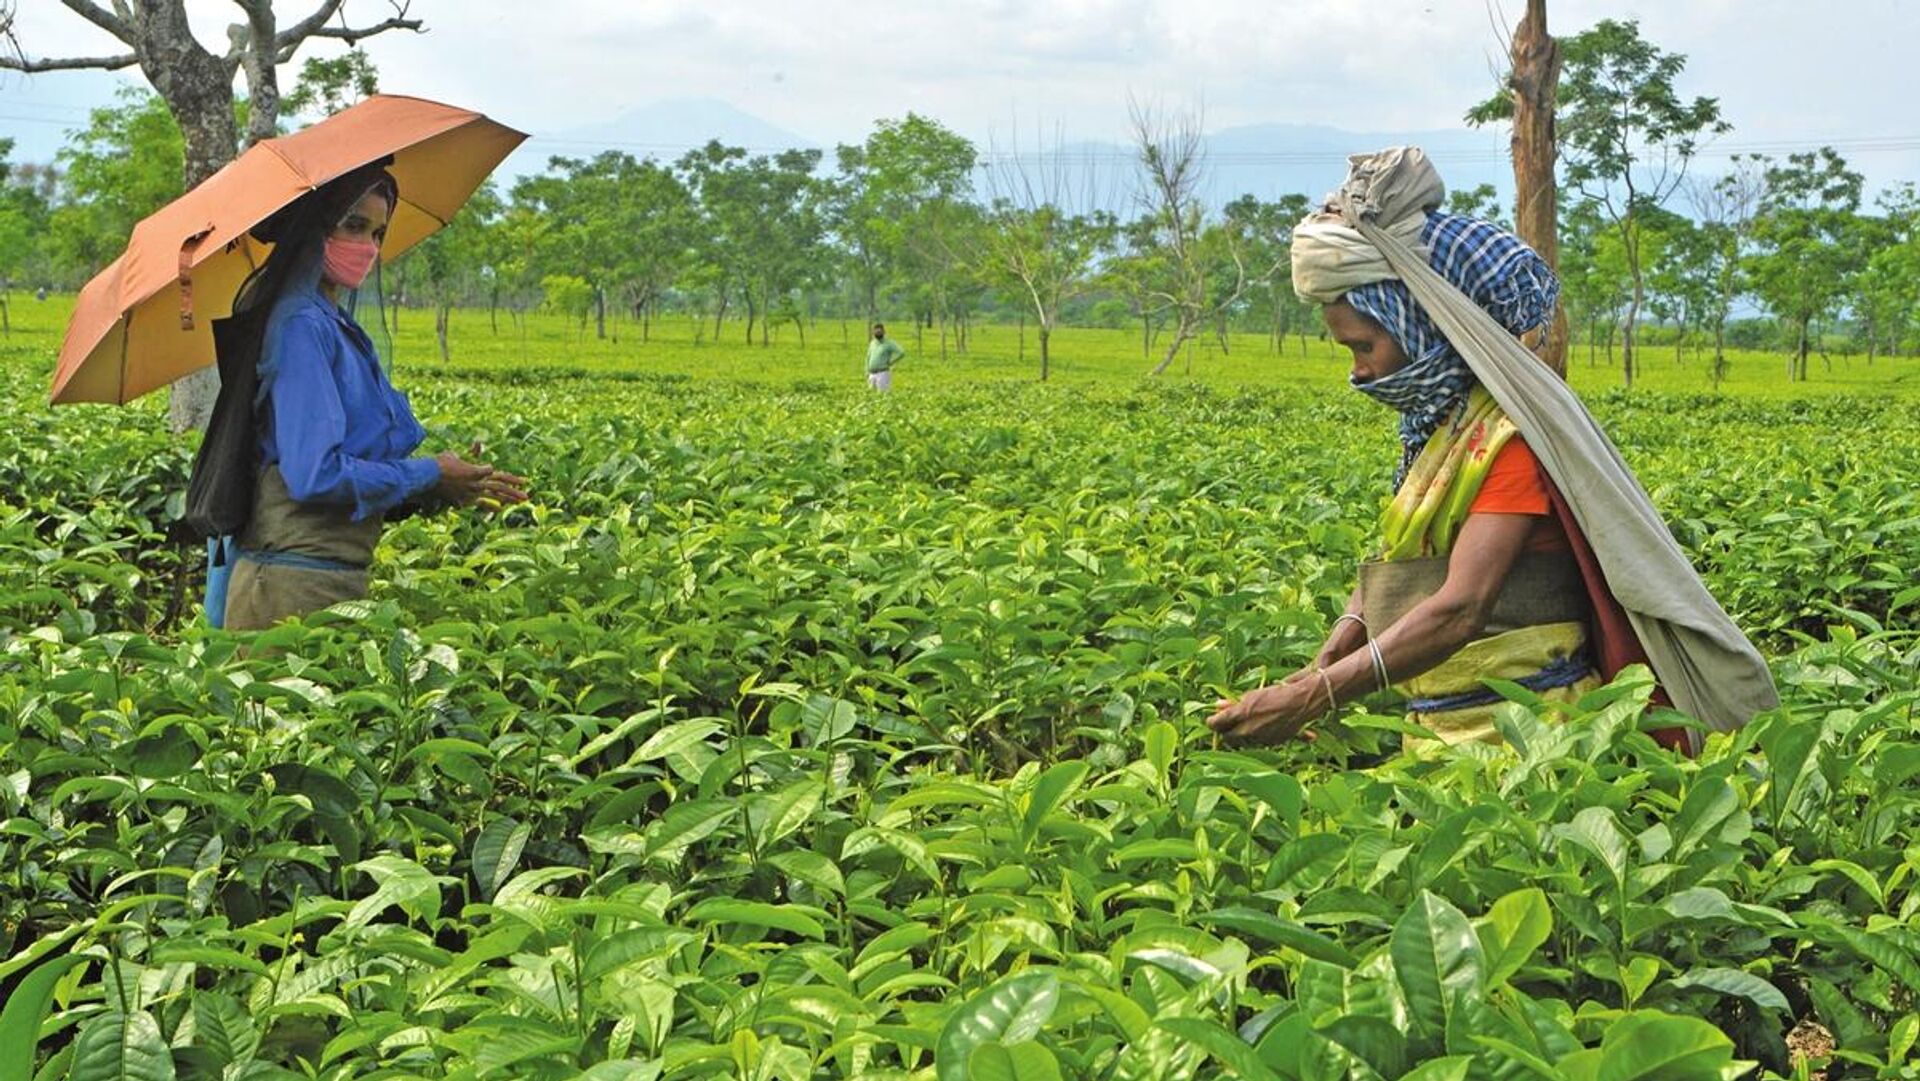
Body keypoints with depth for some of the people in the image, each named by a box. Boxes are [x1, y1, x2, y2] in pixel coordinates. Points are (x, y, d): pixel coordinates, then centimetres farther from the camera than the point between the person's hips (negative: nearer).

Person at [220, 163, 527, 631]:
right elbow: (315, 473, -20)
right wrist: (429, 475, -9)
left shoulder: (337, 326, 16)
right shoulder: (301, 325, -13)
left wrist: (450, 483, 5)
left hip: (337, 574, 9)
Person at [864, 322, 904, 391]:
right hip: (872, 375, 7)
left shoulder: (889, 343, -7)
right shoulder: (872, 343, 14)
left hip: (883, 374, -7)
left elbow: (902, 353, -17)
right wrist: (867, 372, 13)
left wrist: (890, 362, -13)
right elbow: (868, 358, 22)